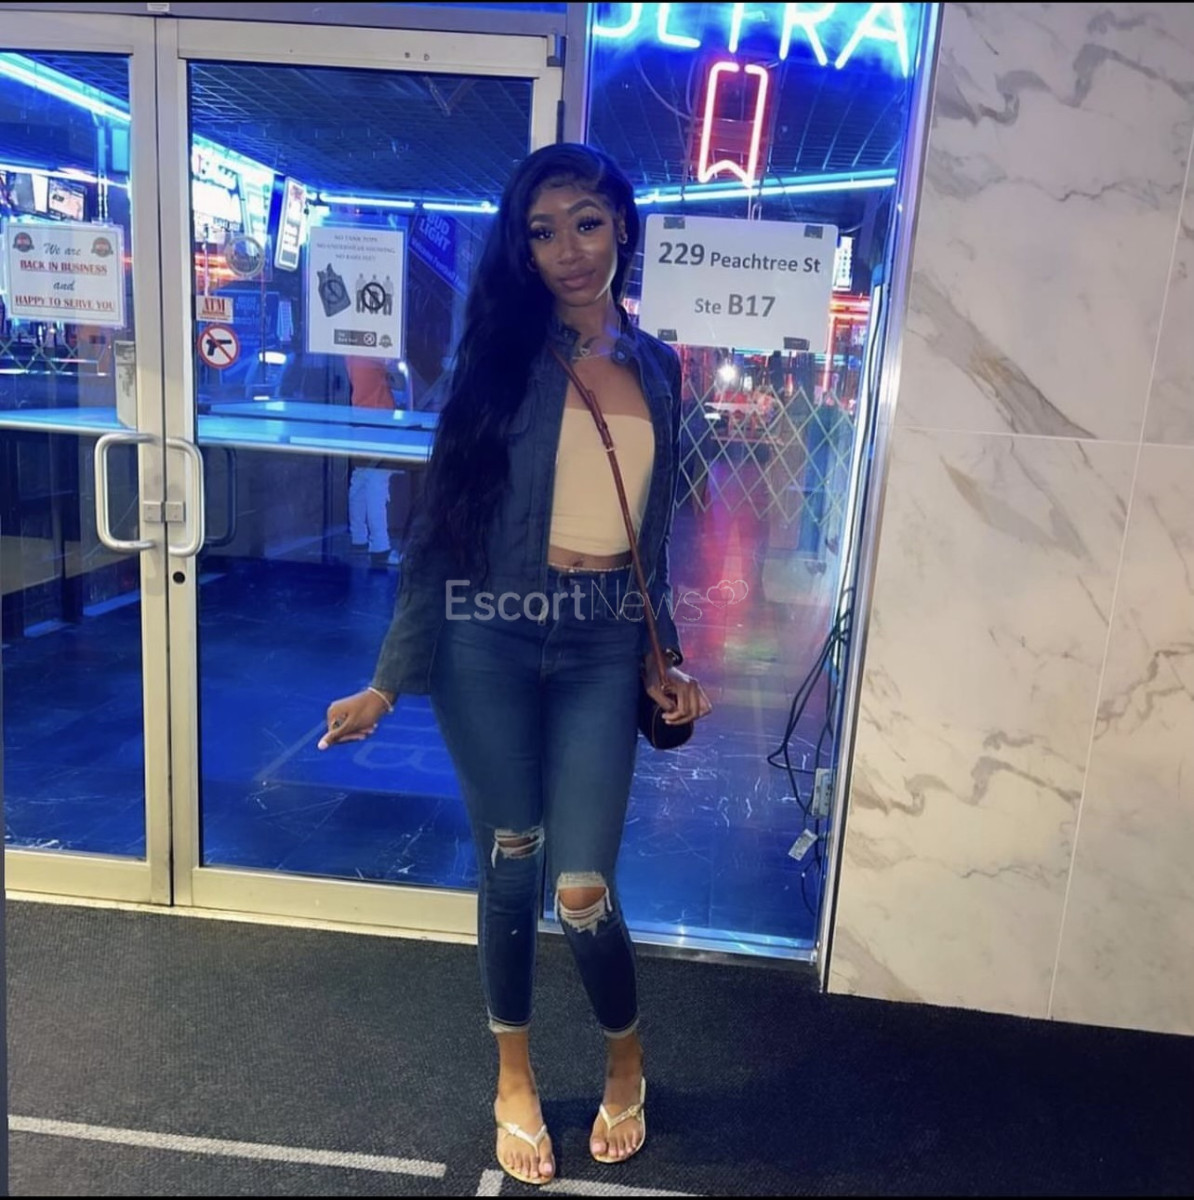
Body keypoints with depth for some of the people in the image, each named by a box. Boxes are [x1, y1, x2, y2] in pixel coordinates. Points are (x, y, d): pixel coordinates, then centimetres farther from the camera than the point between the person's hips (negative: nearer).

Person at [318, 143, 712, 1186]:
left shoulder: (655, 366, 10)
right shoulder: (504, 352, 0)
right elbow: (444, 521, -2)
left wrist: (659, 659, 10)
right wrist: (389, 681, -3)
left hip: (605, 643, 2)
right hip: (490, 636, -1)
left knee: (581, 885, -1)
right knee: (509, 863, 8)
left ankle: (627, 1062, 31)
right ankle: (515, 1078, 33)